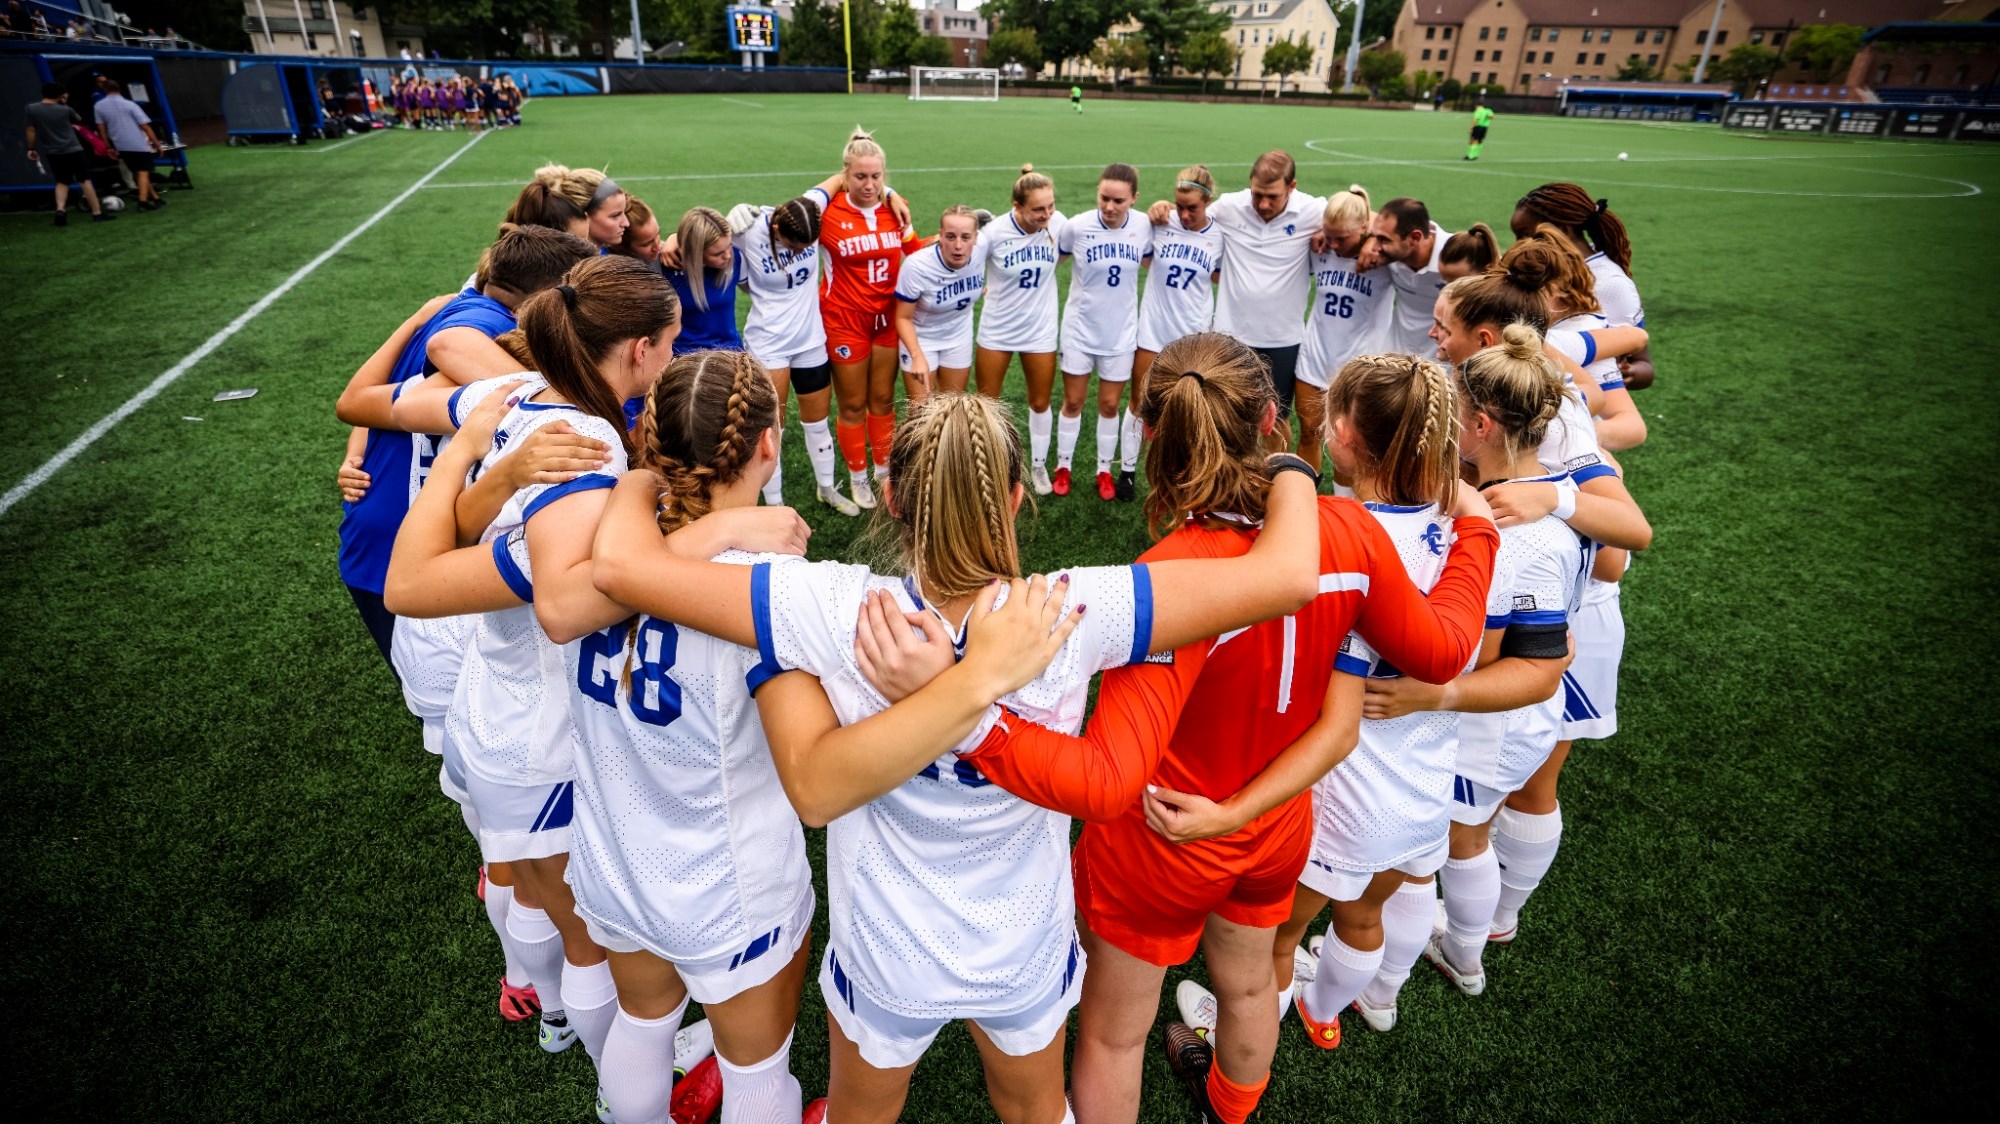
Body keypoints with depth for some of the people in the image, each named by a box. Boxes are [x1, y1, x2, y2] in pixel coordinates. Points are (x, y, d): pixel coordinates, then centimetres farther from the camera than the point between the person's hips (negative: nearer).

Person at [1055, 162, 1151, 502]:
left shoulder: (1143, 227, -9)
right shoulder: (1076, 226, -17)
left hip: (1120, 332, 1)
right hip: (1079, 329, -1)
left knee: (1109, 406, 10)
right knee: (1072, 402, 8)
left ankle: (1105, 471, 26)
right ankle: (1063, 467, 26)